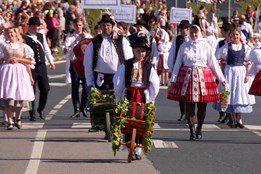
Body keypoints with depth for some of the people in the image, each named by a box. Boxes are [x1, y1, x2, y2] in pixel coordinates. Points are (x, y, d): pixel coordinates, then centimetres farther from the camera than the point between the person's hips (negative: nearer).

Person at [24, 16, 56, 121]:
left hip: (42, 65, 5)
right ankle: (32, 113, 8)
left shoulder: (41, 36, 11)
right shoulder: (25, 38, -6)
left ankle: (41, 109, 22)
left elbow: (46, 49, 17)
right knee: (32, 90, -1)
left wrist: (51, 61, 12)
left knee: (45, 89, 2)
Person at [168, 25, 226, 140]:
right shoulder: (184, 47, 6)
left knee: (202, 106, 2)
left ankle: (199, 129, 20)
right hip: (187, 77, 0)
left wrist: (221, 79, 8)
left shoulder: (205, 46, 6)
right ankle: (192, 130, 2)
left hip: (203, 77, 0)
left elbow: (213, 63, 8)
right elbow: (177, 64, 9)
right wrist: (173, 79, 5)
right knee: (189, 105, -4)